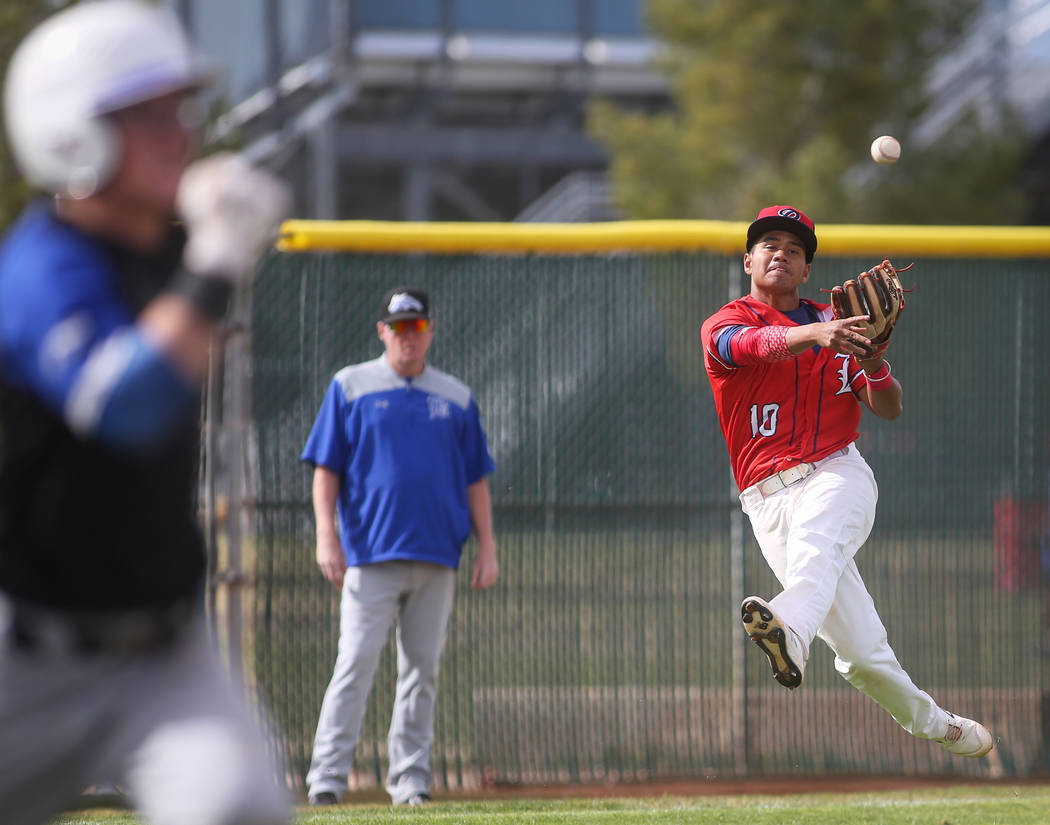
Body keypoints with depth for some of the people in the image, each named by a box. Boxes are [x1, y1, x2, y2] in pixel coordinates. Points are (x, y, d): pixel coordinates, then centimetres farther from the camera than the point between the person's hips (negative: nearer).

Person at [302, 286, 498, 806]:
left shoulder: (456, 398, 14)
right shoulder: (350, 387, 6)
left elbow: (475, 479, 15)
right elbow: (326, 468, 3)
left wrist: (486, 548, 6)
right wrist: (326, 536, -9)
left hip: (436, 555, 3)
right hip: (371, 553, -3)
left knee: (422, 668, 4)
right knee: (356, 662, -10)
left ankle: (410, 779, 8)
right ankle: (327, 777, -11)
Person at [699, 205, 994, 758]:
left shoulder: (836, 324, 19)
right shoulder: (726, 325, 9)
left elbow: (889, 410, 12)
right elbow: (756, 345, -18)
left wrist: (874, 364, -10)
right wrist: (816, 334, -38)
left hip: (838, 471, 1)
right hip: (768, 498, -1)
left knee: (816, 541, -37)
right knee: (859, 649, -8)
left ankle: (791, 630, -66)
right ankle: (927, 721, 13)